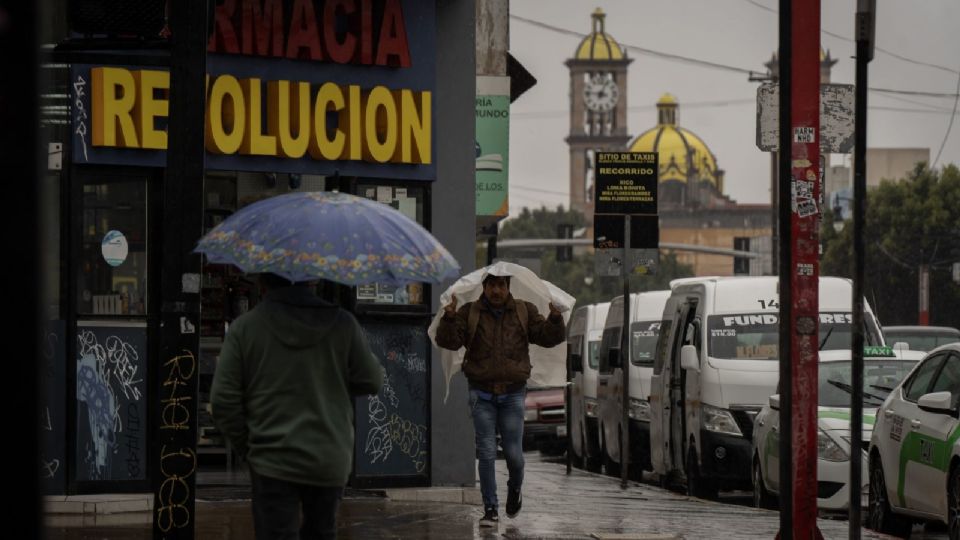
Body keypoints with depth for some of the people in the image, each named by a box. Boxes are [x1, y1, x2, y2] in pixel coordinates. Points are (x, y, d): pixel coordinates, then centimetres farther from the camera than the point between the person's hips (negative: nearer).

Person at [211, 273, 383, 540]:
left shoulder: (244, 328, -5)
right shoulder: (342, 324, -3)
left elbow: (223, 402, -5)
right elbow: (371, 382, 4)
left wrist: (246, 448, 9)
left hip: (274, 460, -2)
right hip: (331, 461, 2)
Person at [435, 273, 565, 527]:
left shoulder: (524, 312, 4)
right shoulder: (470, 313, 0)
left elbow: (549, 337, 0)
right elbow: (448, 341, -9)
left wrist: (555, 318, -20)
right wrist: (449, 318, -28)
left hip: (513, 394, 1)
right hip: (482, 394, -1)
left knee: (513, 453, 0)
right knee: (486, 453, -4)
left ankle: (515, 488, 32)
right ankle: (491, 509, 2)